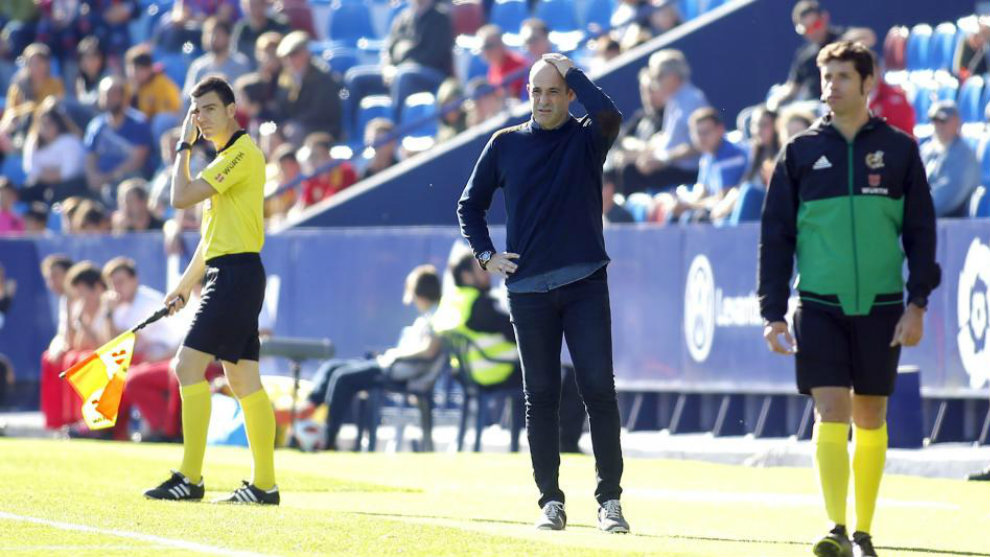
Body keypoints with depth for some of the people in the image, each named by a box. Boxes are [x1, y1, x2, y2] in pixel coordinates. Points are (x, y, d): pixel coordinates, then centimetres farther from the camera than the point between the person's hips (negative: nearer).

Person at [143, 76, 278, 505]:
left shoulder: (242, 152, -12)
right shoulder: (228, 156, 20)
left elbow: (181, 197, -17)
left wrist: (183, 147, -4)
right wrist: (186, 284, 27)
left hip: (236, 273, -10)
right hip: (228, 275, 10)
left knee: (188, 366, -12)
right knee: (243, 381, 7)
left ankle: (190, 478, -12)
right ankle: (265, 484, 7)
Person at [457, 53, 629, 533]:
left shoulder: (586, 139, 2)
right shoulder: (506, 144, 9)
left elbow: (609, 117, -22)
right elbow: (470, 205, 18)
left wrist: (571, 70, -10)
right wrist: (485, 255, 5)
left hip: (584, 283, -2)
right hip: (528, 289, 2)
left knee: (599, 390, -7)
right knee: (540, 398, 3)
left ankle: (609, 499, -2)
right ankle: (550, 501, 8)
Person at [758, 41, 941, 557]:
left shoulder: (899, 150, 6)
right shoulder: (800, 152, 6)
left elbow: (920, 231, 7)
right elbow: (775, 235, 7)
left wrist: (917, 303, -2)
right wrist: (772, 312, 1)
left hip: (880, 307, 1)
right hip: (819, 304, -1)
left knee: (870, 422, 6)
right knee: (830, 416, -11)